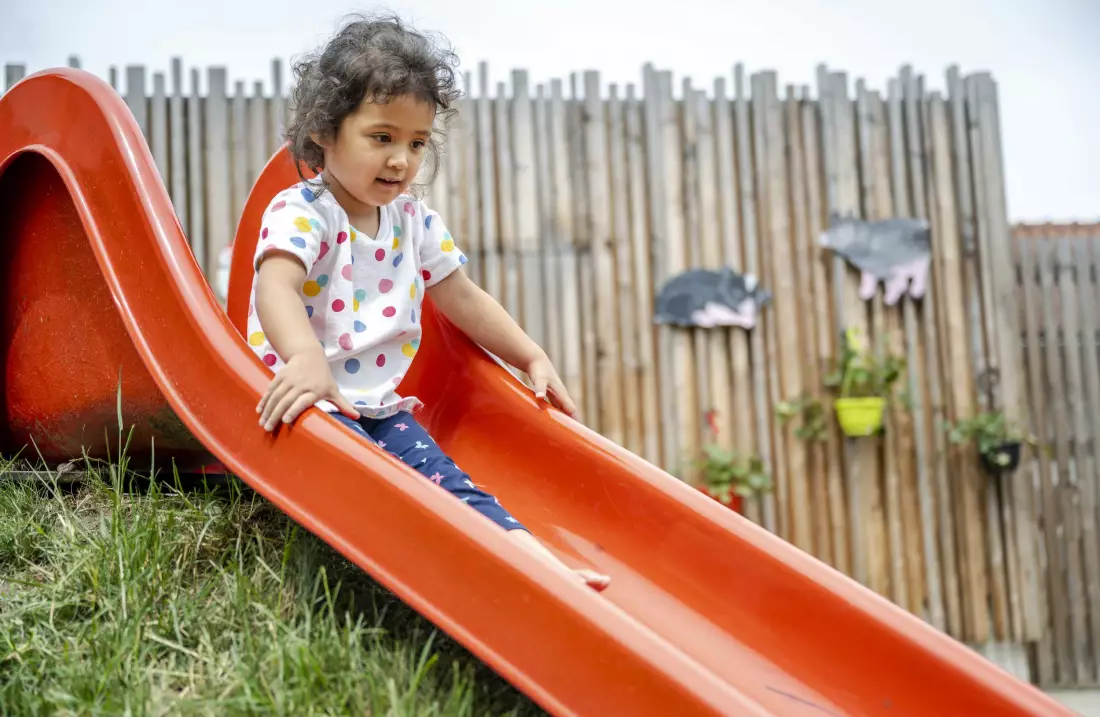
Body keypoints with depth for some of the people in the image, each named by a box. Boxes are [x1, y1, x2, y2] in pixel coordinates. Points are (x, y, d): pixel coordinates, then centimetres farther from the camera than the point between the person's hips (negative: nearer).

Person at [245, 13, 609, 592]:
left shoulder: (414, 221, 13)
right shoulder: (300, 212, -9)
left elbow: (463, 299, 24)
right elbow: (276, 288, -29)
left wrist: (533, 358, 21)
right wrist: (306, 359, -49)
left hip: (381, 407, 6)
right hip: (309, 401, -6)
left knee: (443, 478, -18)